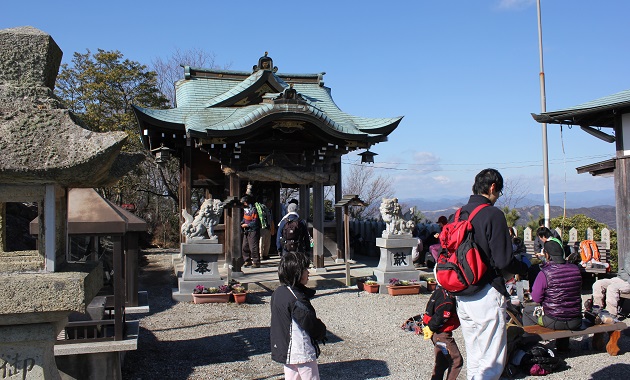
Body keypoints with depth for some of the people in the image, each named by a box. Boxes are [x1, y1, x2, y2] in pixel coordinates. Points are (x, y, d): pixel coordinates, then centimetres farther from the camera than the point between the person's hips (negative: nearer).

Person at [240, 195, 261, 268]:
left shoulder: (253, 210, -17)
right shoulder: (245, 209, 11)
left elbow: (255, 222, -18)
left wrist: (246, 225, -14)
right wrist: (241, 223, 5)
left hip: (253, 231, -9)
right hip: (246, 231, 9)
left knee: (253, 247, -8)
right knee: (245, 246, 12)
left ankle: (256, 262, -2)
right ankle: (247, 261, 23)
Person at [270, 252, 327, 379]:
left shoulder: (277, 293, 4)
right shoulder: (297, 299, -24)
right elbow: (311, 323, -19)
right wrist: (322, 333, 3)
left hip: (284, 350, 9)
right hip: (302, 352, -9)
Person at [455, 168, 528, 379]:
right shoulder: (493, 214, -12)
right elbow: (503, 261, -16)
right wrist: (524, 267, 5)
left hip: (462, 297, 8)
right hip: (486, 296, -8)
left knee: (474, 360, 18)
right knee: (493, 362, -1)